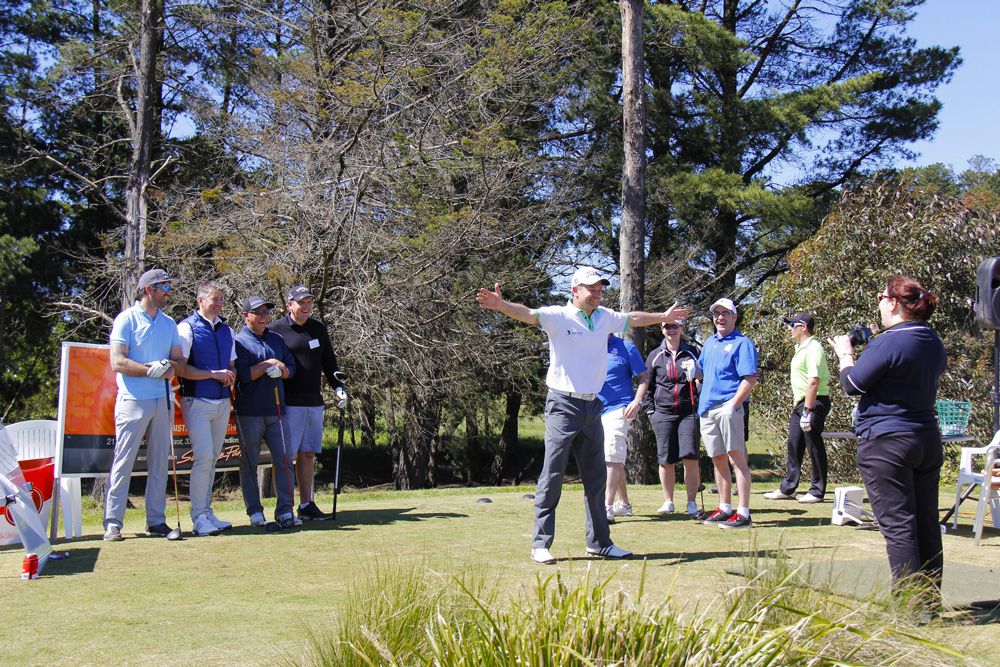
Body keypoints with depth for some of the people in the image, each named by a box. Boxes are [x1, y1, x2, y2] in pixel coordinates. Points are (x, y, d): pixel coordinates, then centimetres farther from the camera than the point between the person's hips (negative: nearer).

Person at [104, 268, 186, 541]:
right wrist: (152, 370, -19)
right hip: (133, 399, -6)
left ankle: (156, 520, 13)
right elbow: (118, 362, -11)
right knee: (123, 462, -5)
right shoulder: (127, 319, -2)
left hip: (162, 400, 6)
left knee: (159, 462, 7)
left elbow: (180, 360, 12)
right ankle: (113, 522, 0)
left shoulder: (169, 323, 15)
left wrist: (169, 367, -11)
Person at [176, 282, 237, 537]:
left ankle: (207, 512, 18)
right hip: (197, 402, -6)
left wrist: (231, 377, 0)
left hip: (223, 402, 6)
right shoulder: (187, 327, -5)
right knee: (203, 457, -12)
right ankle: (199, 517, -5)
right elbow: (181, 368, -12)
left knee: (212, 459, 10)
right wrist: (214, 374, -16)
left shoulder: (226, 330, 15)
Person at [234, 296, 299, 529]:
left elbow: (291, 368, 13)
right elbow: (242, 375, -13)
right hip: (249, 413, -5)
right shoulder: (239, 341, -2)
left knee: (284, 461, 0)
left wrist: (280, 370, -7)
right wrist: (268, 365, -14)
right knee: (249, 463, 4)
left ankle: (285, 511, 4)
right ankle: (254, 512, 12)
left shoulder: (277, 339, 16)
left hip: (277, 411, 5)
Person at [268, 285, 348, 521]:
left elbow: (328, 361, 20)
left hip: (314, 402, 6)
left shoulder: (318, 329, 15)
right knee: (285, 456, -5)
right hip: (288, 403, -6)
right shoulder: (275, 330, -2)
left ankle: (306, 505, 15)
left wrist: (338, 387, 11)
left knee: (308, 454, 9)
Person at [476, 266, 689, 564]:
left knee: (596, 477, 12)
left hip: (592, 407, 6)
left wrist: (663, 317, 42)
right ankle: (540, 543, -1)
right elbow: (528, 314, -25)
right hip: (563, 405, -6)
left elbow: (633, 318, 30)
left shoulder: (605, 317, 11)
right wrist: (500, 305, -44)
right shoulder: (558, 316, -8)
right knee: (552, 475, -6)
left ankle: (599, 542, 22)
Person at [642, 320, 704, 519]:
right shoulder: (655, 356, 9)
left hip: (688, 412, -1)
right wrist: (650, 410, 4)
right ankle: (668, 502, 17)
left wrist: (697, 374, -9)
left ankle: (692, 504, -1)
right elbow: (646, 384, 13)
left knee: (691, 457, -8)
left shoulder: (692, 353, 9)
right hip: (663, 413, 1)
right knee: (666, 459, 4)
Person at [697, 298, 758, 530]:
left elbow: (750, 379, -13)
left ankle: (743, 513, -11)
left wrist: (733, 404, -21)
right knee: (718, 459, 13)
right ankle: (725, 508, 23)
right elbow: (700, 371, 32)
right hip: (707, 409, 8)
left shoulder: (742, 343, -4)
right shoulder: (709, 342, 20)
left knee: (736, 457, -10)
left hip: (729, 407, -8)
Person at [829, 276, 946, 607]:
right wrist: (869, 350, 20)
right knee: (926, 523, 13)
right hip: (928, 440, 8)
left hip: (886, 443, -8)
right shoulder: (935, 343, 10)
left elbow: (853, 383, -10)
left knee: (897, 524, -5)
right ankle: (930, 599, 21)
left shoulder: (888, 343, -18)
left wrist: (845, 354, 9)